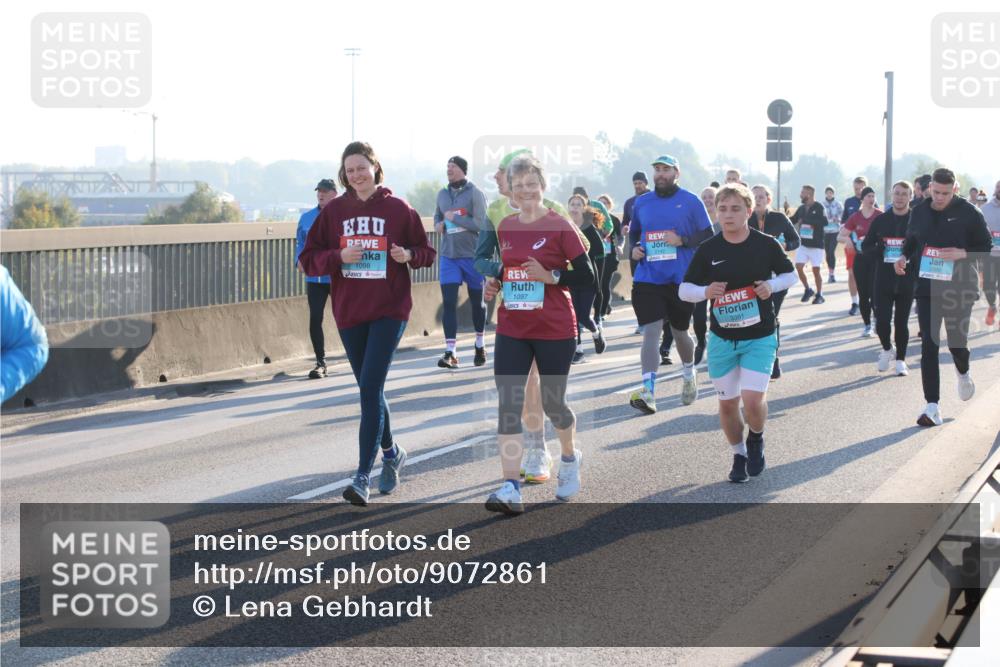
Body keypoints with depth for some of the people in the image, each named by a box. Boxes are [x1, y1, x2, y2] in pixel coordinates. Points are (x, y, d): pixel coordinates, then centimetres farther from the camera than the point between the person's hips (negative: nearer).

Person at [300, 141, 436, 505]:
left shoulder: (398, 209, -1)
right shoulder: (334, 211, 5)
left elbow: (427, 252, 7)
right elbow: (308, 259, 5)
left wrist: (408, 254, -15)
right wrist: (339, 257, -13)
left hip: (389, 311, -4)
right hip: (349, 312, 4)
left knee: (370, 389, -14)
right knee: (369, 390, 15)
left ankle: (363, 476, -14)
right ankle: (391, 452, 38)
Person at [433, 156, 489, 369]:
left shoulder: (474, 193, -8)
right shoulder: (442, 194, 10)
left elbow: (480, 224, -15)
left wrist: (454, 218, -14)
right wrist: (438, 224, 2)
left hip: (472, 255, -4)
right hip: (448, 255, 4)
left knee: (477, 301, 10)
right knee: (448, 302, -7)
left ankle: (480, 346, 27)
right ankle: (450, 351, -10)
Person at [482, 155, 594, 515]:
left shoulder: (559, 226, -8)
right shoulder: (504, 227, 7)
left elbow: (587, 275, -9)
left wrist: (551, 276, -21)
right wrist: (494, 284, 3)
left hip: (554, 330, -4)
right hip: (511, 330, 4)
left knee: (552, 403, 9)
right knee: (508, 404, -8)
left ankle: (570, 458, 41)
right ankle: (510, 489, -12)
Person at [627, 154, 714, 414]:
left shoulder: (691, 201, -2)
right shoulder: (641, 202, 8)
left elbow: (708, 236, -1)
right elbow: (633, 232, 21)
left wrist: (682, 240, -17)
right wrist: (633, 248, 0)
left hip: (681, 279, -1)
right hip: (647, 278, 1)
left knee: (679, 332, 14)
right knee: (650, 332, -11)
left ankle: (689, 375, 43)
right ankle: (648, 393, -16)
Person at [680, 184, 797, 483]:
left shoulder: (767, 244, -5)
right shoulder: (708, 250, -4)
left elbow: (790, 275, 9)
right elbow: (684, 289, 2)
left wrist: (772, 285, -12)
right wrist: (705, 291, -19)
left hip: (759, 338, -2)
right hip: (722, 339, 2)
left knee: (753, 399, -15)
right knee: (727, 403, 9)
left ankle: (756, 439, 18)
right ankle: (739, 456, 32)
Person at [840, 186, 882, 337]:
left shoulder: (880, 215, -1)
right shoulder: (855, 217, 6)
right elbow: (839, 237, 8)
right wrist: (846, 239, -15)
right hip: (860, 258, 3)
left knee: (874, 292, -12)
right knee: (863, 294, 4)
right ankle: (867, 326, 14)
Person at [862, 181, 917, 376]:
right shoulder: (880, 220, 5)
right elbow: (866, 247, 11)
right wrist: (878, 253, -9)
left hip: (907, 281, -1)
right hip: (883, 281, 1)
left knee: (901, 322, 6)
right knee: (882, 321, -4)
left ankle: (900, 360, 19)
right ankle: (887, 350, 24)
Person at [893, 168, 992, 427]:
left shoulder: (968, 213, -7)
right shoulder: (919, 213, 5)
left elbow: (986, 247, -3)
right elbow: (912, 241, 20)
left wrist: (962, 253, -20)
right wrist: (904, 257, 0)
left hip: (959, 289, -2)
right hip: (927, 289, 3)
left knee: (957, 342, 6)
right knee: (928, 346, -5)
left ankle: (963, 373, 45)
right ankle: (932, 406, -4)